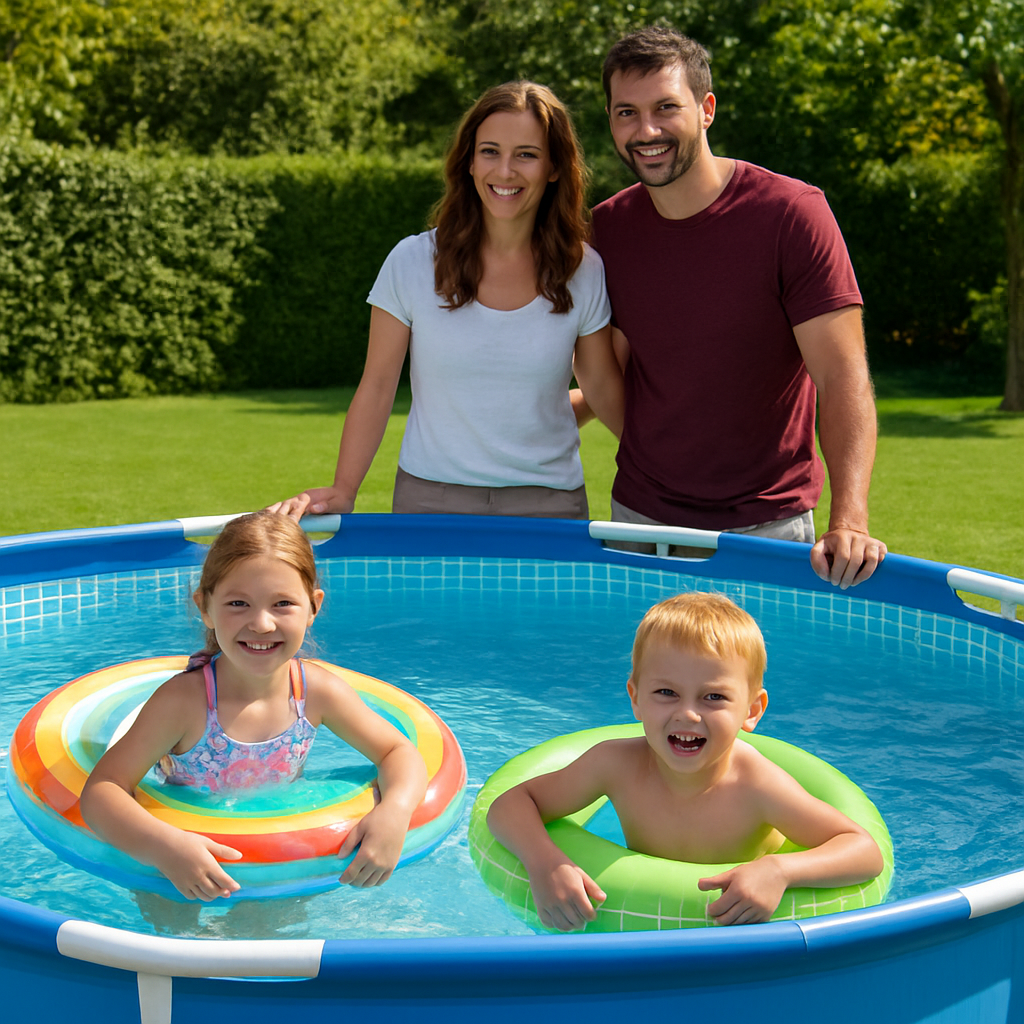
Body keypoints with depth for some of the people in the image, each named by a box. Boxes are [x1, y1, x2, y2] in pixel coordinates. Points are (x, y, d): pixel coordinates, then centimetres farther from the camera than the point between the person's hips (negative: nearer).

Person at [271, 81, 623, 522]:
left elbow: (607, 394, 8)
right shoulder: (412, 262, -6)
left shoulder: (582, 273, -2)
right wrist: (342, 493, -6)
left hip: (546, 502, 1)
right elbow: (377, 388, 0)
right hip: (429, 498, 0)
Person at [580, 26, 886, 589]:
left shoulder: (792, 213, -13)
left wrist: (849, 520, -30)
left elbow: (843, 374, -19)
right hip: (639, 519, 4)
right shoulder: (605, 227, 1)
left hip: (767, 526, -3)